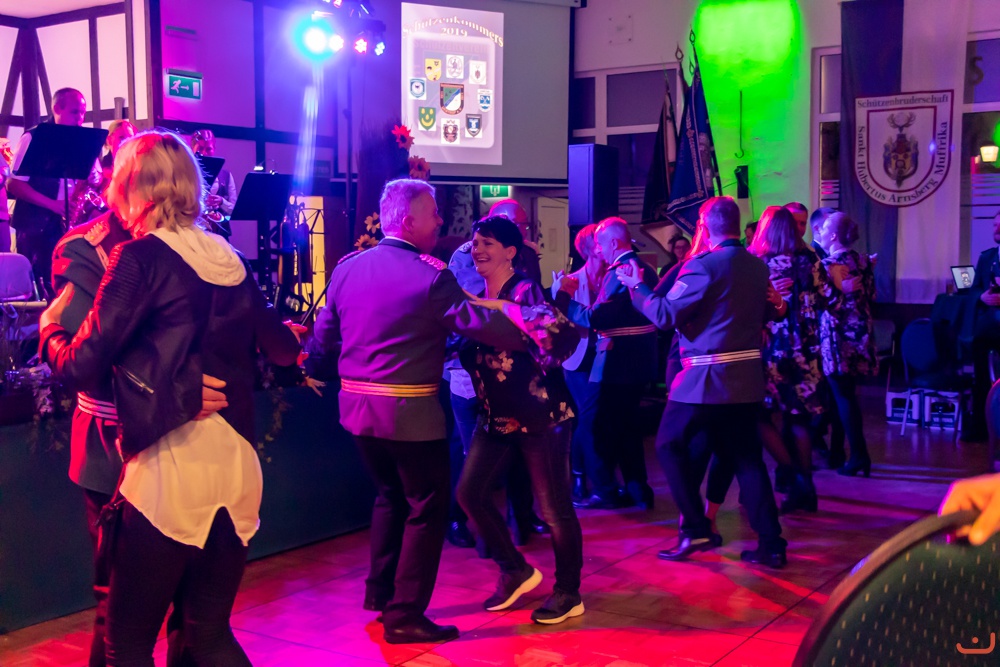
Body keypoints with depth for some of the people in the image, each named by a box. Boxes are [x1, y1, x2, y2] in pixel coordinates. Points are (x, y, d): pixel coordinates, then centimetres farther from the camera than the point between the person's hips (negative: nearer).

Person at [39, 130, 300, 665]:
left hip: (171, 466, -6)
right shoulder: (230, 260, 9)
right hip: (237, 464, 6)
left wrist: (49, 325, 12)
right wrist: (292, 332, 45)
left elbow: (81, 368, -9)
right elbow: (283, 348, 21)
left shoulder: (140, 258, -8)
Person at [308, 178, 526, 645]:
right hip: (409, 409, -7)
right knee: (427, 507, 6)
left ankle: (380, 592, 32)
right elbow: (482, 324, -18)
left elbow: (323, 336, 12)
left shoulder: (347, 268, 5)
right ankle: (404, 615, 9)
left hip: (356, 402, 7)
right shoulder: (430, 276, -14)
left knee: (391, 494, 25)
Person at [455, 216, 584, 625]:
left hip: (541, 417, -7)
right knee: (470, 492, 3)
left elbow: (562, 330, -32)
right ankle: (515, 571, 23)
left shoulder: (525, 291, -13)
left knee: (553, 506, -2)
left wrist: (502, 309, -33)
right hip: (497, 418, 7)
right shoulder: (478, 299, 9)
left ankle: (568, 593, 17)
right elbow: (469, 353, 14)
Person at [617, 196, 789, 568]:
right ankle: (771, 545, 10)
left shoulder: (703, 266, -14)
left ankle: (696, 530, 5)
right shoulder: (758, 267, 8)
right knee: (746, 458, 12)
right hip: (747, 377, 7)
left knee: (670, 446, 9)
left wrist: (636, 287, -1)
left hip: (707, 378, -7)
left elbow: (665, 315, -15)